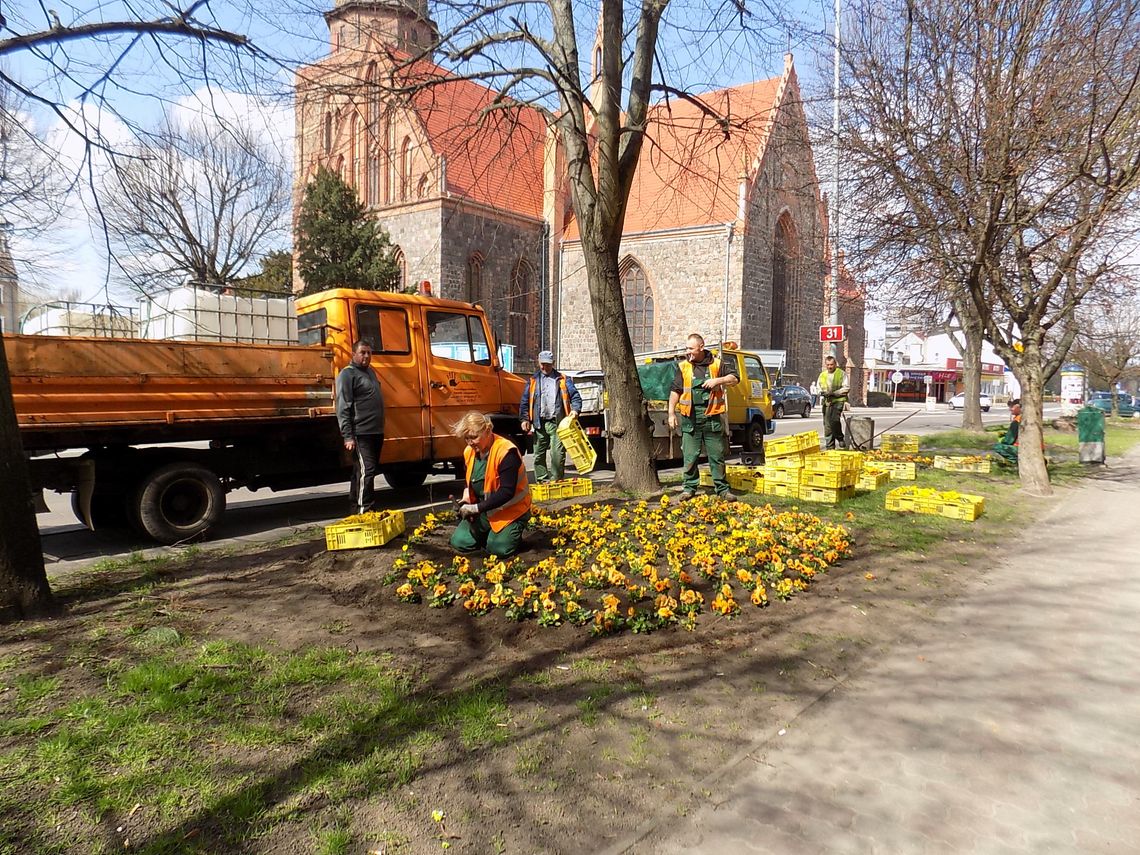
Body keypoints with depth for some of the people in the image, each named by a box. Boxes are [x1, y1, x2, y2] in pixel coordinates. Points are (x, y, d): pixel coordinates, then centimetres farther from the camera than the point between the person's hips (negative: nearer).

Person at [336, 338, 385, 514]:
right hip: (361, 434, -9)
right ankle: (363, 512, -10)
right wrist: (348, 436, -20)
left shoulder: (369, 371, 18)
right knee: (365, 471, -13)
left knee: (371, 470, 13)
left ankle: (357, 509, 22)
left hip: (376, 433, 9)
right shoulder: (347, 374, -9)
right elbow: (343, 408, -15)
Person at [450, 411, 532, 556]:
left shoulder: (506, 452, -26)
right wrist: (466, 498, -5)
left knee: (498, 549, -20)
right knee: (459, 542, -5)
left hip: (510, 510, -6)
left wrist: (477, 508, -29)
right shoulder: (469, 451, -2)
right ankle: (489, 532, 21)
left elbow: (507, 492, -29)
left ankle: (514, 530, 12)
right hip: (484, 510, 7)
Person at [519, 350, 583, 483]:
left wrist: (575, 410, -10)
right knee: (539, 454, 6)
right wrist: (525, 419, 2)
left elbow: (575, 396, 8)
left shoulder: (563, 379, 11)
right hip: (539, 423, 2)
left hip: (557, 423, -2)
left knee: (557, 454, -9)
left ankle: (556, 480, -1)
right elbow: (525, 401, 12)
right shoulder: (533, 380, 15)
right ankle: (542, 480, 15)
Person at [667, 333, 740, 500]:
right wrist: (671, 413, -4)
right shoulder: (683, 367, 6)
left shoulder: (716, 364, 6)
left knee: (717, 455, 6)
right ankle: (689, 488, 15)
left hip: (712, 417, 0)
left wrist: (717, 380, -8)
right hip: (690, 419, 0)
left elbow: (735, 379, 9)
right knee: (690, 456, 3)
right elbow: (675, 391, 4)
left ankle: (722, 488, 15)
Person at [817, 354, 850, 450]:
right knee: (827, 424, 3)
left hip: (839, 400, -5)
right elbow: (818, 388, 23)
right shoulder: (822, 375, 17)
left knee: (834, 420, -25)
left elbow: (847, 388, -3)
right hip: (827, 402, 5)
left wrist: (834, 393, -14)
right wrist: (822, 393, -1)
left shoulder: (841, 374, 3)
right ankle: (829, 447, 10)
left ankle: (840, 438, -3)